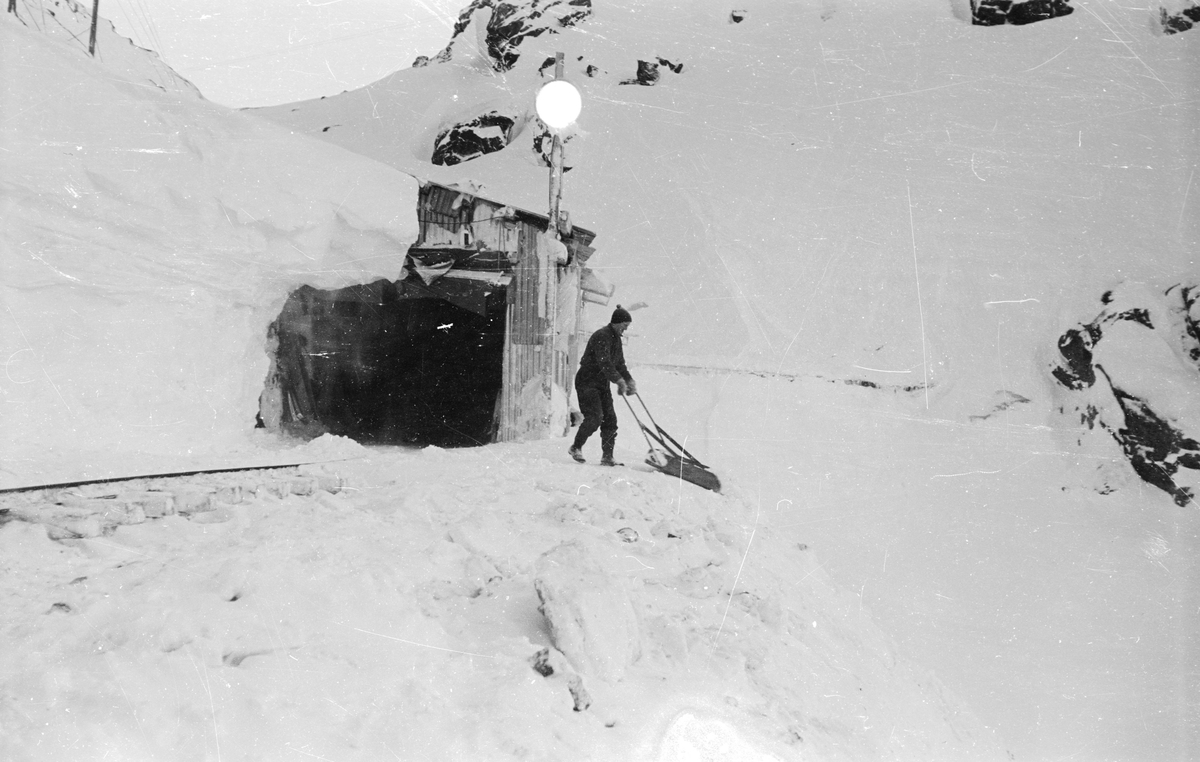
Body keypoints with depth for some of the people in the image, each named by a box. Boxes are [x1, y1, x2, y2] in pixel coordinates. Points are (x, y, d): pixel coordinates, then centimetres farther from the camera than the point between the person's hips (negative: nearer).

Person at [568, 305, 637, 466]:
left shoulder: (616, 339, 12)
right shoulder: (601, 336, -17)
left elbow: (620, 363, 18)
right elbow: (604, 362, -28)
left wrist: (629, 380, 4)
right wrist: (619, 381, -31)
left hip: (602, 383, 9)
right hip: (587, 382, -9)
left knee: (610, 419, 2)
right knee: (595, 416, -18)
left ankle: (607, 457, 5)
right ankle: (576, 448, -1)